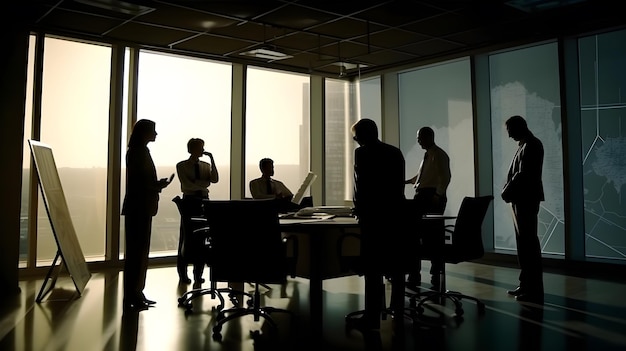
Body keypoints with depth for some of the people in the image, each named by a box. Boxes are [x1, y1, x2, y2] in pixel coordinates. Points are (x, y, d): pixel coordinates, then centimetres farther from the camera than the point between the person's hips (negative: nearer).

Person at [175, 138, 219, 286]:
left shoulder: (206, 165, 11)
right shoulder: (181, 166, 0)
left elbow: (215, 179, -5)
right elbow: (187, 185, -11)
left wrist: (212, 160, -8)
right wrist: (203, 185, -5)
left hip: (203, 201, 4)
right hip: (189, 202, -3)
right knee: (186, 236, 0)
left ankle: (198, 274, 11)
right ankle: (183, 273, 12)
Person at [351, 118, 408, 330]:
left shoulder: (362, 153, -6)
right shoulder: (395, 152, 10)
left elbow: (361, 185, -10)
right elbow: (400, 184, 13)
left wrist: (359, 209, 3)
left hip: (374, 215, -6)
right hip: (396, 211, 6)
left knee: (373, 266, -4)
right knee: (396, 263, 15)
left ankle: (373, 316, -3)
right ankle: (397, 309, 27)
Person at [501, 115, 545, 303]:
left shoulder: (531, 145, -13)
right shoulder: (526, 144, 18)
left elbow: (522, 175, -20)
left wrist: (506, 192, -11)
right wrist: (508, 192, 7)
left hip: (526, 200, -10)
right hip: (521, 200, 10)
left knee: (529, 244, -7)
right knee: (523, 244, 13)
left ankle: (534, 290, -2)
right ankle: (525, 285, 21)